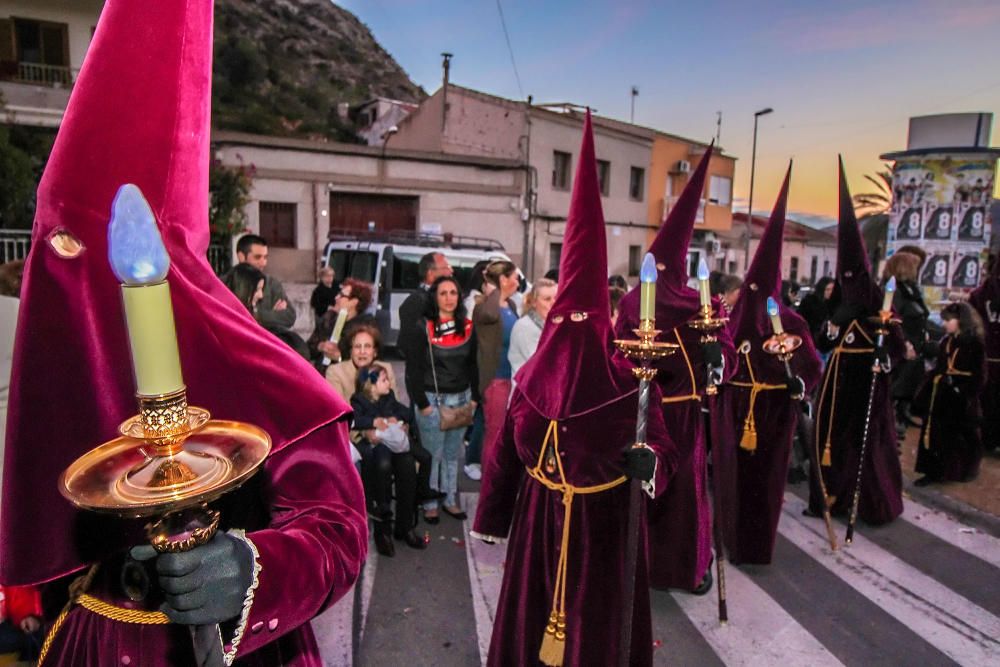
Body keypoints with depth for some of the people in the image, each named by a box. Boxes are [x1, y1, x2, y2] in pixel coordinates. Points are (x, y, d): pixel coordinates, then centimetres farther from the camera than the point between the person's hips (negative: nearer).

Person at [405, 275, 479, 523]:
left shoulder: (467, 326, 5)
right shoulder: (424, 327, -8)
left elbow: (473, 364, 11)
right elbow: (413, 368, -8)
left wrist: (474, 398, 6)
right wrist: (422, 403, -10)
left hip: (461, 399, 4)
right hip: (432, 399, -4)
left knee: (452, 453, 13)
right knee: (432, 455, 1)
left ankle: (450, 500, 27)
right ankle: (429, 505, 17)